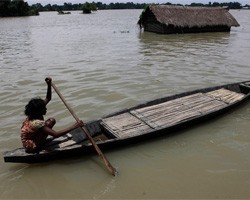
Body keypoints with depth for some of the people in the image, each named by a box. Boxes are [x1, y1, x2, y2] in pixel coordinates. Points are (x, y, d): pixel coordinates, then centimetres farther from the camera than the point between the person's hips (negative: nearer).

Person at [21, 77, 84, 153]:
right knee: (49, 123, -23)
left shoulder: (34, 115, -8)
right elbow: (55, 134, -41)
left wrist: (49, 85, -14)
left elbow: (48, 99, 2)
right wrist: (74, 126, -44)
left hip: (32, 139, 9)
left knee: (52, 120, 3)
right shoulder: (36, 123, -33)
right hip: (31, 147, -9)